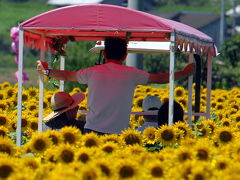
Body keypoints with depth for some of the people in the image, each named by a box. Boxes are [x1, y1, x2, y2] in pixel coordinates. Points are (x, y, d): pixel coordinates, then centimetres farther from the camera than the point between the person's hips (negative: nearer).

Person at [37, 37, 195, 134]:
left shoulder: (93, 72, 10)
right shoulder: (131, 74, 5)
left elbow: (67, 76, 27)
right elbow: (160, 78, 17)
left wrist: (47, 71, 47)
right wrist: (185, 73, 32)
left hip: (92, 130, 2)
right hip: (117, 134, -2)